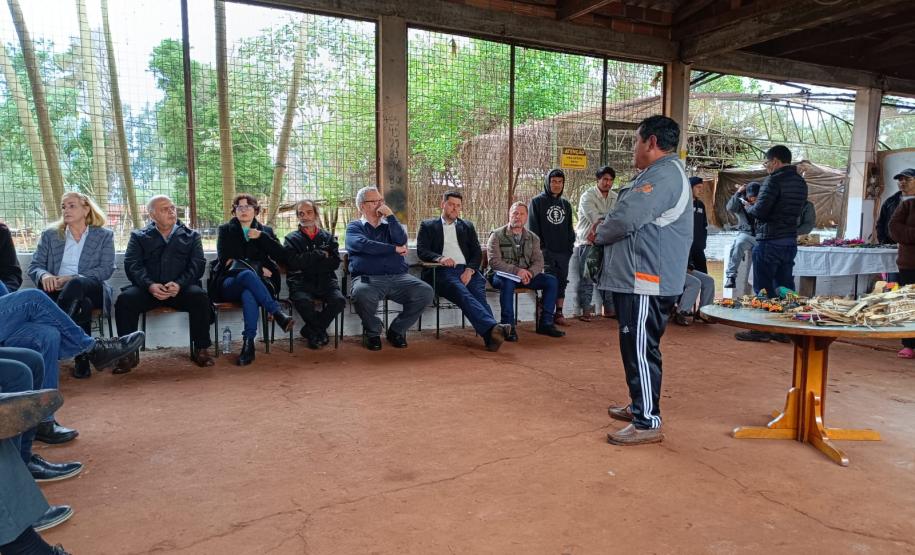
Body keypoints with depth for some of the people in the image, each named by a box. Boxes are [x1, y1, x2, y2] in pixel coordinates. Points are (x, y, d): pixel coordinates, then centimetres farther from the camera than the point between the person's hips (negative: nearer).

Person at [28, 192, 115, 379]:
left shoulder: (104, 235, 13)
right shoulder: (49, 235, 20)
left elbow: (107, 269, 0)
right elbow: (34, 266, 13)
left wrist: (71, 278, -15)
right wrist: (44, 275, -14)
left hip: (92, 289, -1)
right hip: (57, 290, 1)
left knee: (75, 284, -40)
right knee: (82, 304, -38)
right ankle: (82, 357, -34)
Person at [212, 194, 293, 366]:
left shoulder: (265, 230, 20)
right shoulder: (226, 229, 17)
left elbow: (281, 256, 7)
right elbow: (225, 259, 2)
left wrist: (262, 236, -3)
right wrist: (258, 268, -6)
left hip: (254, 283, 1)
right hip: (230, 283, -1)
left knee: (248, 294, -38)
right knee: (247, 274, -38)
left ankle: (249, 343, -44)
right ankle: (278, 313, -44)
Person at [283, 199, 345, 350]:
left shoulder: (328, 237, 17)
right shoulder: (291, 239, 12)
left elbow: (335, 262, 2)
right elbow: (293, 262, -6)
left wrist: (307, 263, -5)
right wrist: (320, 255, -4)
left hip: (326, 281, 2)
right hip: (301, 282, -2)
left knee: (339, 300, -27)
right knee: (303, 302, -34)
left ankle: (310, 330, -4)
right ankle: (321, 331, -5)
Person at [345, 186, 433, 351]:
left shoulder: (390, 225, 25)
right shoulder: (354, 227, 15)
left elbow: (401, 240, 2)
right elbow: (362, 245, -8)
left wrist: (390, 215, 0)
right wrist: (395, 249, -2)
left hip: (398, 277, 3)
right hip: (368, 278, -3)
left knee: (425, 292, -22)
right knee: (361, 294, -38)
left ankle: (397, 330, 1)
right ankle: (372, 332, -6)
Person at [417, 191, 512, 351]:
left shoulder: (467, 226, 28)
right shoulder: (428, 226, 19)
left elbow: (477, 252, 16)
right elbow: (421, 251, 5)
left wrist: (470, 270, -5)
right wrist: (439, 258, -17)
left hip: (467, 270, 3)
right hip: (442, 272, -3)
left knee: (479, 294, -30)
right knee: (463, 294, -34)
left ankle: (490, 335, -48)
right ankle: (492, 327, -52)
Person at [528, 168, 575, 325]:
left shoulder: (566, 204, 18)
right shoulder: (537, 201, 2)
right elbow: (532, 227, -2)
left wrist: (570, 246, 9)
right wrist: (539, 247, -9)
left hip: (563, 252, 5)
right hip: (546, 251, -5)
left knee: (561, 282, 6)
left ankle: (559, 312, 13)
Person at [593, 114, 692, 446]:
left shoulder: (663, 175, -15)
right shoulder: (659, 174, 21)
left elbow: (626, 218, -23)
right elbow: (631, 217, 21)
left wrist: (600, 234, -4)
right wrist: (606, 229, 2)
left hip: (647, 282, -11)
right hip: (637, 278, 11)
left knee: (641, 350, -6)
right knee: (634, 348, 18)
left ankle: (648, 423, 2)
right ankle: (640, 406, 32)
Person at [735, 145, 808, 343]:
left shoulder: (774, 180, -13)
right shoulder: (801, 182, 13)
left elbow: (759, 211, -18)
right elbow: (797, 212, 20)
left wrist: (748, 207, 5)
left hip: (769, 241, -8)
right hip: (790, 241, 8)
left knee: (763, 287, -1)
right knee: (785, 287, 11)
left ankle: (762, 330, 5)